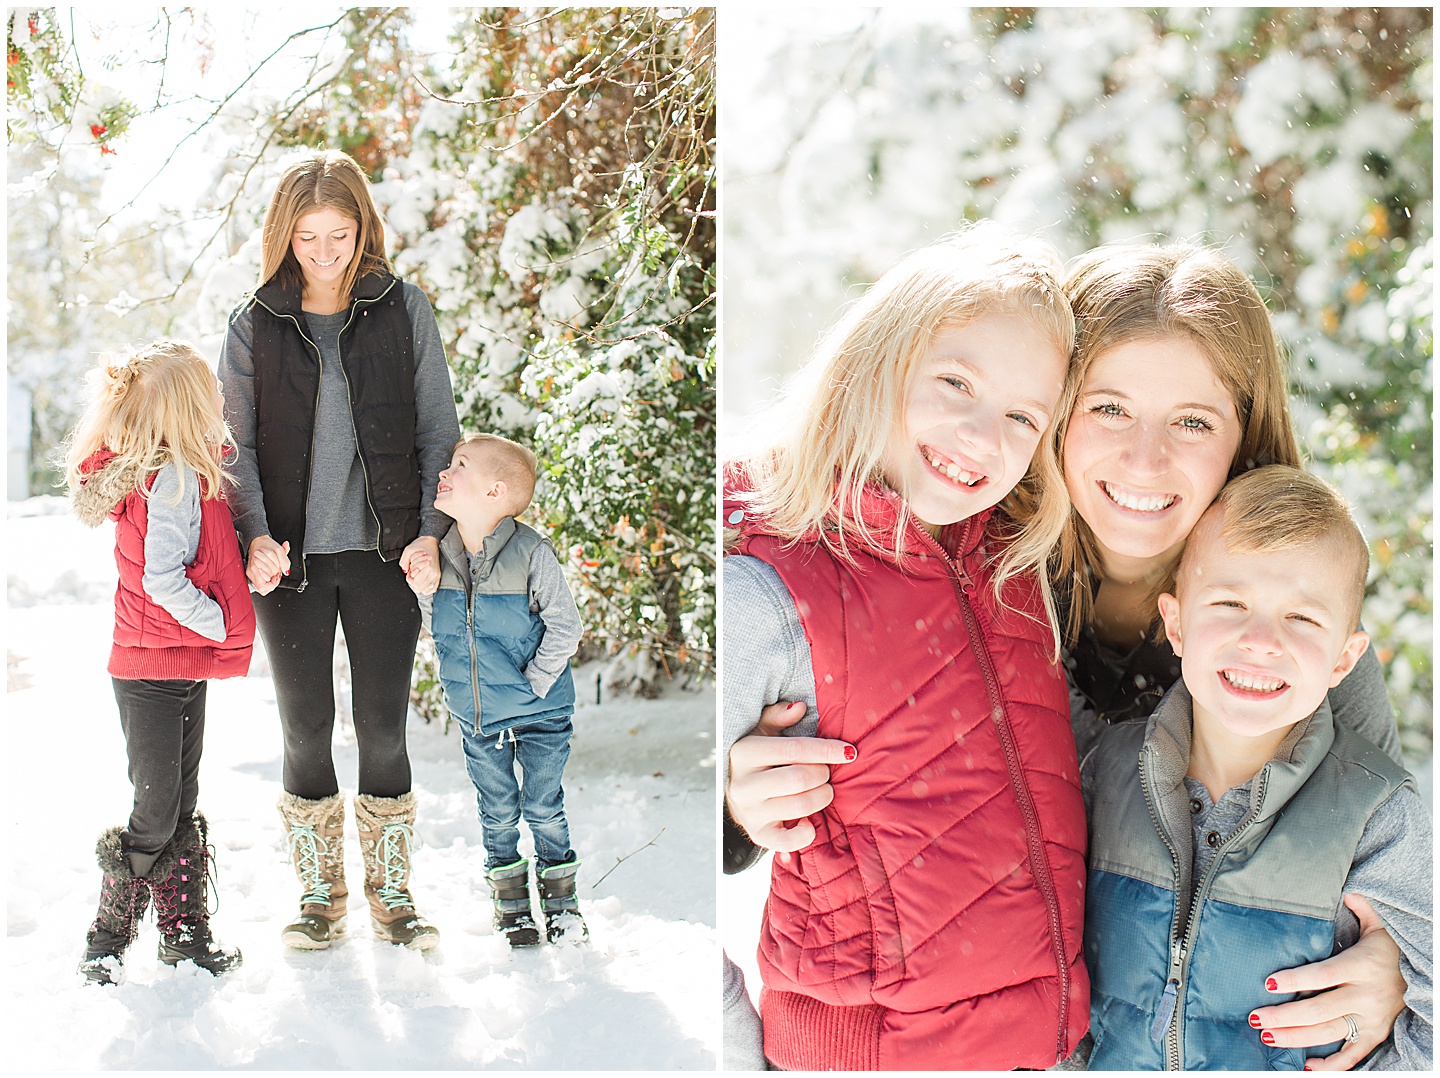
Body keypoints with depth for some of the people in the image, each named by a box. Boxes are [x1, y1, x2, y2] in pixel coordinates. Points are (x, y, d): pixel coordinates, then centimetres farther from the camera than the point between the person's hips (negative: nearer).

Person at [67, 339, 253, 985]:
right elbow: (162, 579, -25)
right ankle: (107, 941, 10)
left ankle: (183, 930, 23)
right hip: (155, 673, -9)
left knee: (181, 809, 14)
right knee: (157, 815, -2)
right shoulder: (177, 477, -18)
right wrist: (222, 624, -15)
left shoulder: (142, 469, 10)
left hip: (179, 669, 9)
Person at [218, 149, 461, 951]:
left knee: (384, 727, 4)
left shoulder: (404, 309, 2)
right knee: (306, 728, 6)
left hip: (385, 552, -1)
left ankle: (392, 894, 19)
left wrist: (433, 530, -6)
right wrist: (255, 534, -9)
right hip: (292, 557, 1)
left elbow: (439, 428, 4)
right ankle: (321, 896, 21)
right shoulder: (254, 326, 4)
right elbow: (238, 443, 4)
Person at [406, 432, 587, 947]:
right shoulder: (438, 555, -3)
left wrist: (535, 682, -15)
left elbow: (564, 625, -13)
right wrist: (422, 589, -8)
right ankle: (510, 900, 30)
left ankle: (560, 894, 26)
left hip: (539, 713, -4)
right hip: (476, 717, 4)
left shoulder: (531, 553, -18)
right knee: (497, 813, 13)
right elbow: (436, 628, 10)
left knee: (543, 807, 6)